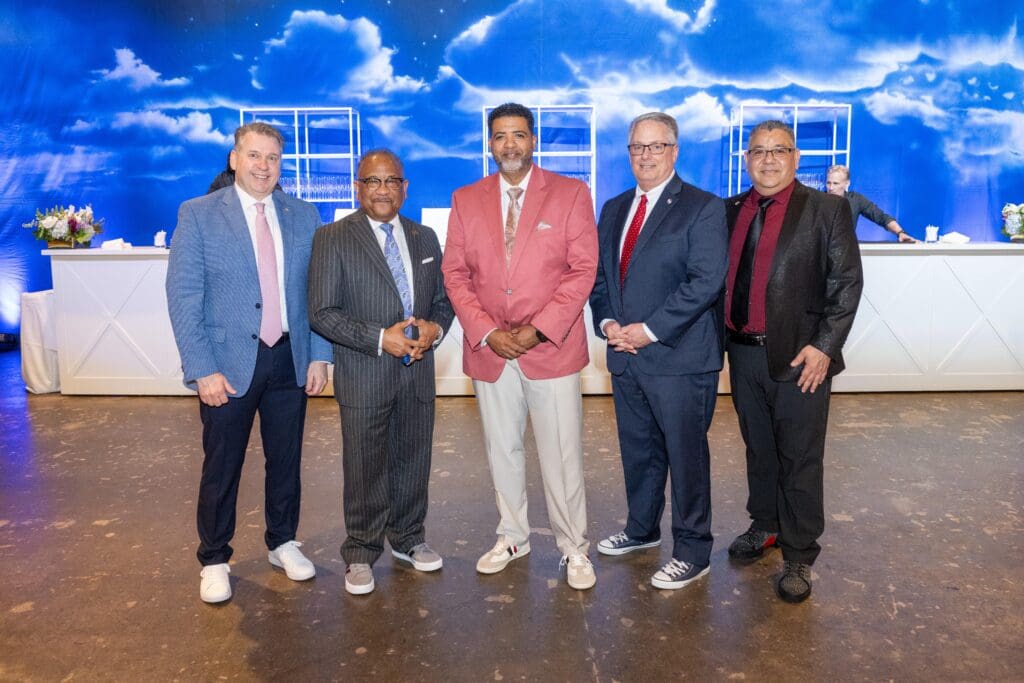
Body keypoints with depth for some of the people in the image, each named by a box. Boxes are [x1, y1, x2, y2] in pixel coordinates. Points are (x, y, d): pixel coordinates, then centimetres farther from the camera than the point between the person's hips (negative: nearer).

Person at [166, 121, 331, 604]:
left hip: (290, 359, 3)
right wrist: (202, 369, -14)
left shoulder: (304, 216, 5)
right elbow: (183, 297, -8)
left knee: (286, 460, 14)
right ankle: (214, 560, 27)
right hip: (229, 364, -2)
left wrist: (319, 354, 0)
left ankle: (283, 543, 34)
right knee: (222, 467, 9)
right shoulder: (198, 215, -3)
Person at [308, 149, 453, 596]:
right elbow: (322, 313, -11)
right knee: (365, 468, 6)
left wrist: (435, 328, -8)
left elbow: (444, 298, 14)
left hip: (417, 372, 5)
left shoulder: (424, 237, 10)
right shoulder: (333, 239, -5)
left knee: (413, 460, 15)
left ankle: (407, 538, 35)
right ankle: (361, 554, 24)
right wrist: (380, 338, -19)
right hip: (364, 376, -4)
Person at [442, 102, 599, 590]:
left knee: (562, 454, 3)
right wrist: (485, 332, -8)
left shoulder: (571, 194, 0)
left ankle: (574, 548, 20)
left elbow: (583, 270, -6)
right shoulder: (466, 199, 8)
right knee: (501, 450, 14)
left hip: (551, 347, -3)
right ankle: (512, 537, 32)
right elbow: (455, 273, 5)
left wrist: (538, 329, -14)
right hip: (489, 349, 3)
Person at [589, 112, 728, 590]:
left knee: (686, 455, 4)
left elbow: (706, 280, -16)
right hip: (625, 355, 6)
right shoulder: (614, 209, 14)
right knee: (637, 450, 18)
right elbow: (598, 275, 15)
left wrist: (650, 330, -18)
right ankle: (642, 529, 38)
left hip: (679, 358, -6)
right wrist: (607, 322, -4)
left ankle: (693, 552, 20)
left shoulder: (703, 208, -6)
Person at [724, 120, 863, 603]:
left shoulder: (827, 210, -3)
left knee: (800, 459, 3)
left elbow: (847, 282, -7)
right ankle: (765, 525, 37)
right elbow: (719, 278, 10)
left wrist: (824, 346, -14)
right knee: (758, 449, 18)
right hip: (744, 354, 4)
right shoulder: (730, 211, 9)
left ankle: (798, 556, 18)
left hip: (800, 357, -4)